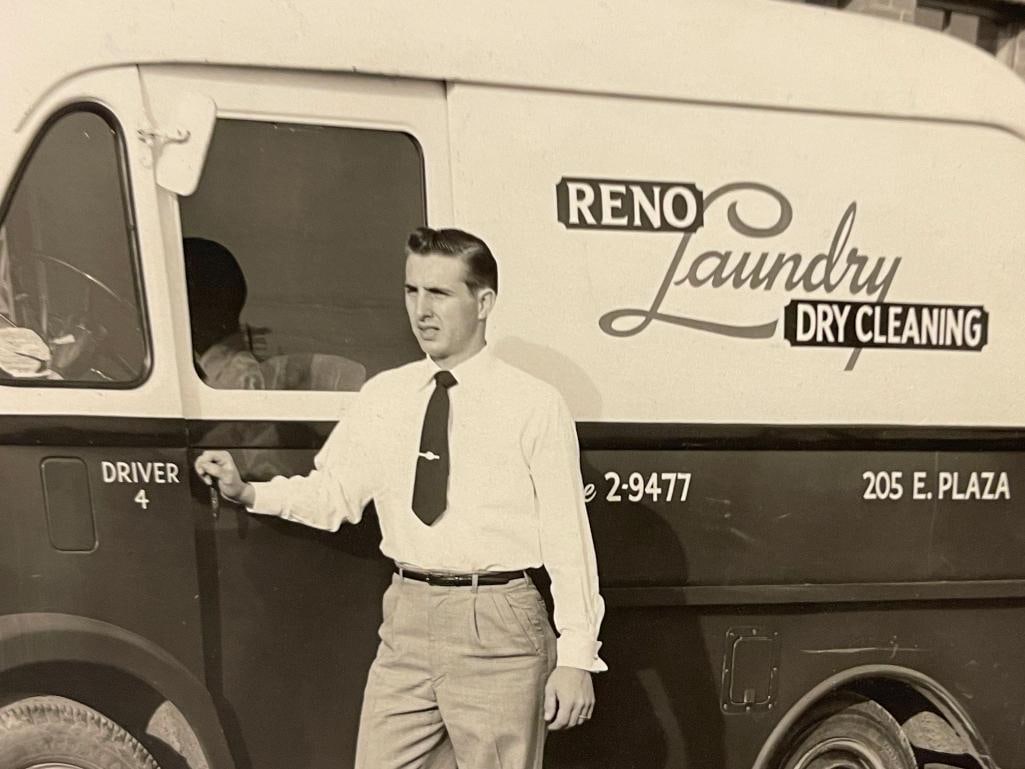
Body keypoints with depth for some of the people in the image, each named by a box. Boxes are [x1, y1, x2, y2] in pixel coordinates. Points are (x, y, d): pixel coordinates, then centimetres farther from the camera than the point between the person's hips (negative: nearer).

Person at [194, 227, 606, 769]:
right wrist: (246, 493, -7)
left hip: (497, 626, -3)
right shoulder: (382, 395, 7)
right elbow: (333, 494, 8)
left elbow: (567, 537, -6)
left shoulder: (534, 405, -6)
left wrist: (576, 657, -7)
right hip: (408, 620, 4)